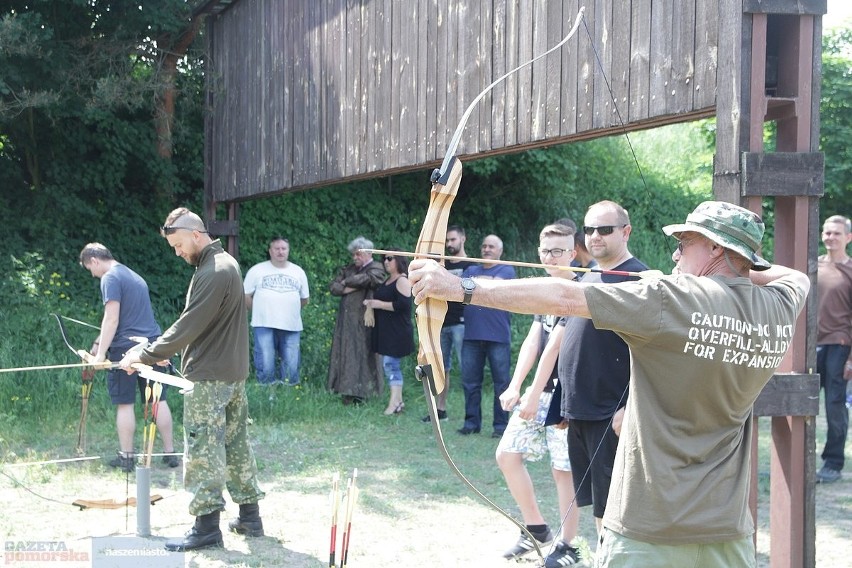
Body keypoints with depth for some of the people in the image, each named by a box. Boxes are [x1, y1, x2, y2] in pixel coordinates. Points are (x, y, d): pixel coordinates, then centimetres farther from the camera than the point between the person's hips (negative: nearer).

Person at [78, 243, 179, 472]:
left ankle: (126, 456, 6)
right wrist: (100, 342, 29)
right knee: (159, 400, 7)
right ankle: (170, 453, 10)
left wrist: (100, 353, -15)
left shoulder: (110, 278, -7)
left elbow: (112, 319, -15)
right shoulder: (135, 277, 20)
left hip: (125, 348, -7)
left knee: (125, 404, 1)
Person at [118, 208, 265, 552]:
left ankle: (207, 526, -1)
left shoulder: (213, 273, -18)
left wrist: (147, 355, -15)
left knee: (204, 449, -5)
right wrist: (166, 351, 10)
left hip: (209, 379, -10)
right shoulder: (225, 263, 13)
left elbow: (188, 326, -21)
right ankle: (249, 516, 19)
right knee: (236, 443, 13)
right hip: (233, 374, 10)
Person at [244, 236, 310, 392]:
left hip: (291, 326, 2)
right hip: (264, 326, -2)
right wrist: (260, 312, 6)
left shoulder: (298, 272, 12)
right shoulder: (257, 270, 4)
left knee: (291, 367, -1)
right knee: (265, 367, -7)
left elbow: (305, 299, 20)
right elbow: (246, 296, 7)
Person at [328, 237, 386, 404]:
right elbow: (333, 287, 11)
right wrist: (348, 289, -7)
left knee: (360, 354, -6)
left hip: (362, 321, -6)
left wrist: (346, 282, -3)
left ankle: (358, 393, -4)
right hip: (346, 320, 6)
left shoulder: (376, 269, 0)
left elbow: (365, 279, -19)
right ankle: (347, 390, 7)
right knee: (345, 353, 3)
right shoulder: (349, 269, 18)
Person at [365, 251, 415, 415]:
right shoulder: (387, 281, 17)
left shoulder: (402, 280, -10)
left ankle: (394, 403, -13)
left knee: (390, 363, -13)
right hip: (385, 331, 9)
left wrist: (379, 304, -15)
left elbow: (403, 304, -20)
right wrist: (371, 303, 8)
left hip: (397, 332, -9)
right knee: (392, 365, 10)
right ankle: (399, 401, 14)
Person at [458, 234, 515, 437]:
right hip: (472, 336, 4)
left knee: (501, 382, 0)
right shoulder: (471, 270, 18)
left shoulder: (506, 270, 4)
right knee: (470, 381, 5)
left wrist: (472, 283, -16)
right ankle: (472, 422, 13)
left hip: (498, 337, -4)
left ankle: (501, 424, 5)